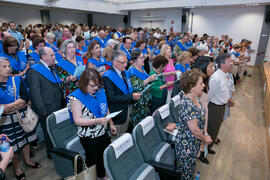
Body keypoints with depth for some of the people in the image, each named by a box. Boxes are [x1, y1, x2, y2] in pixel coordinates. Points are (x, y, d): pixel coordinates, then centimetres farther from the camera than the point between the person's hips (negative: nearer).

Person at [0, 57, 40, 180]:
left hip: (21, 116, 2)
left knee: (25, 138, 15)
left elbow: (25, 97, -9)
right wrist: (16, 104, -17)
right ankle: (16, 166, 31)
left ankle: (27, 160, 39)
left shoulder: (17, 80, -1)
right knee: (12, 144, 8)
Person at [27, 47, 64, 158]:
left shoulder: (51, 68, 14)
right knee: (50, 134, 10)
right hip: (47, 111, -7)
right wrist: (43, 111, -19)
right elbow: (35, 93, -17)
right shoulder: (34, 71, -13)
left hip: (58, 108, 7)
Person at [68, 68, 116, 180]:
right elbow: (77, 120, -21)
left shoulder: (100, 91, 0)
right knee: (92, 159, 11)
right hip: (88, 136, -6)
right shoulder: (76, 97, -18)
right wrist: (96, 121, -31)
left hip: (103, 133, 6)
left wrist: (111, 124, 12)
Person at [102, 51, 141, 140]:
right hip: (117, 113, -8)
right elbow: (111, 98, -27)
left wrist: (135, 95, -3)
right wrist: (131, 97, -30)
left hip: (128, 109, 8)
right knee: (116, 138, 10)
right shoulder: (107, 77, -21)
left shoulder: (125, 72, 6)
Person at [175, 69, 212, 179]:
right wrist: (205, 139, -9)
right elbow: (195, 130, -27)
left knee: (191, 166, 30)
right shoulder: (187, 105, -34)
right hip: (187, 144, -8)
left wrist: (204, 136, 7)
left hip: (195, 141, 8)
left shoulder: (195, 97, -5)